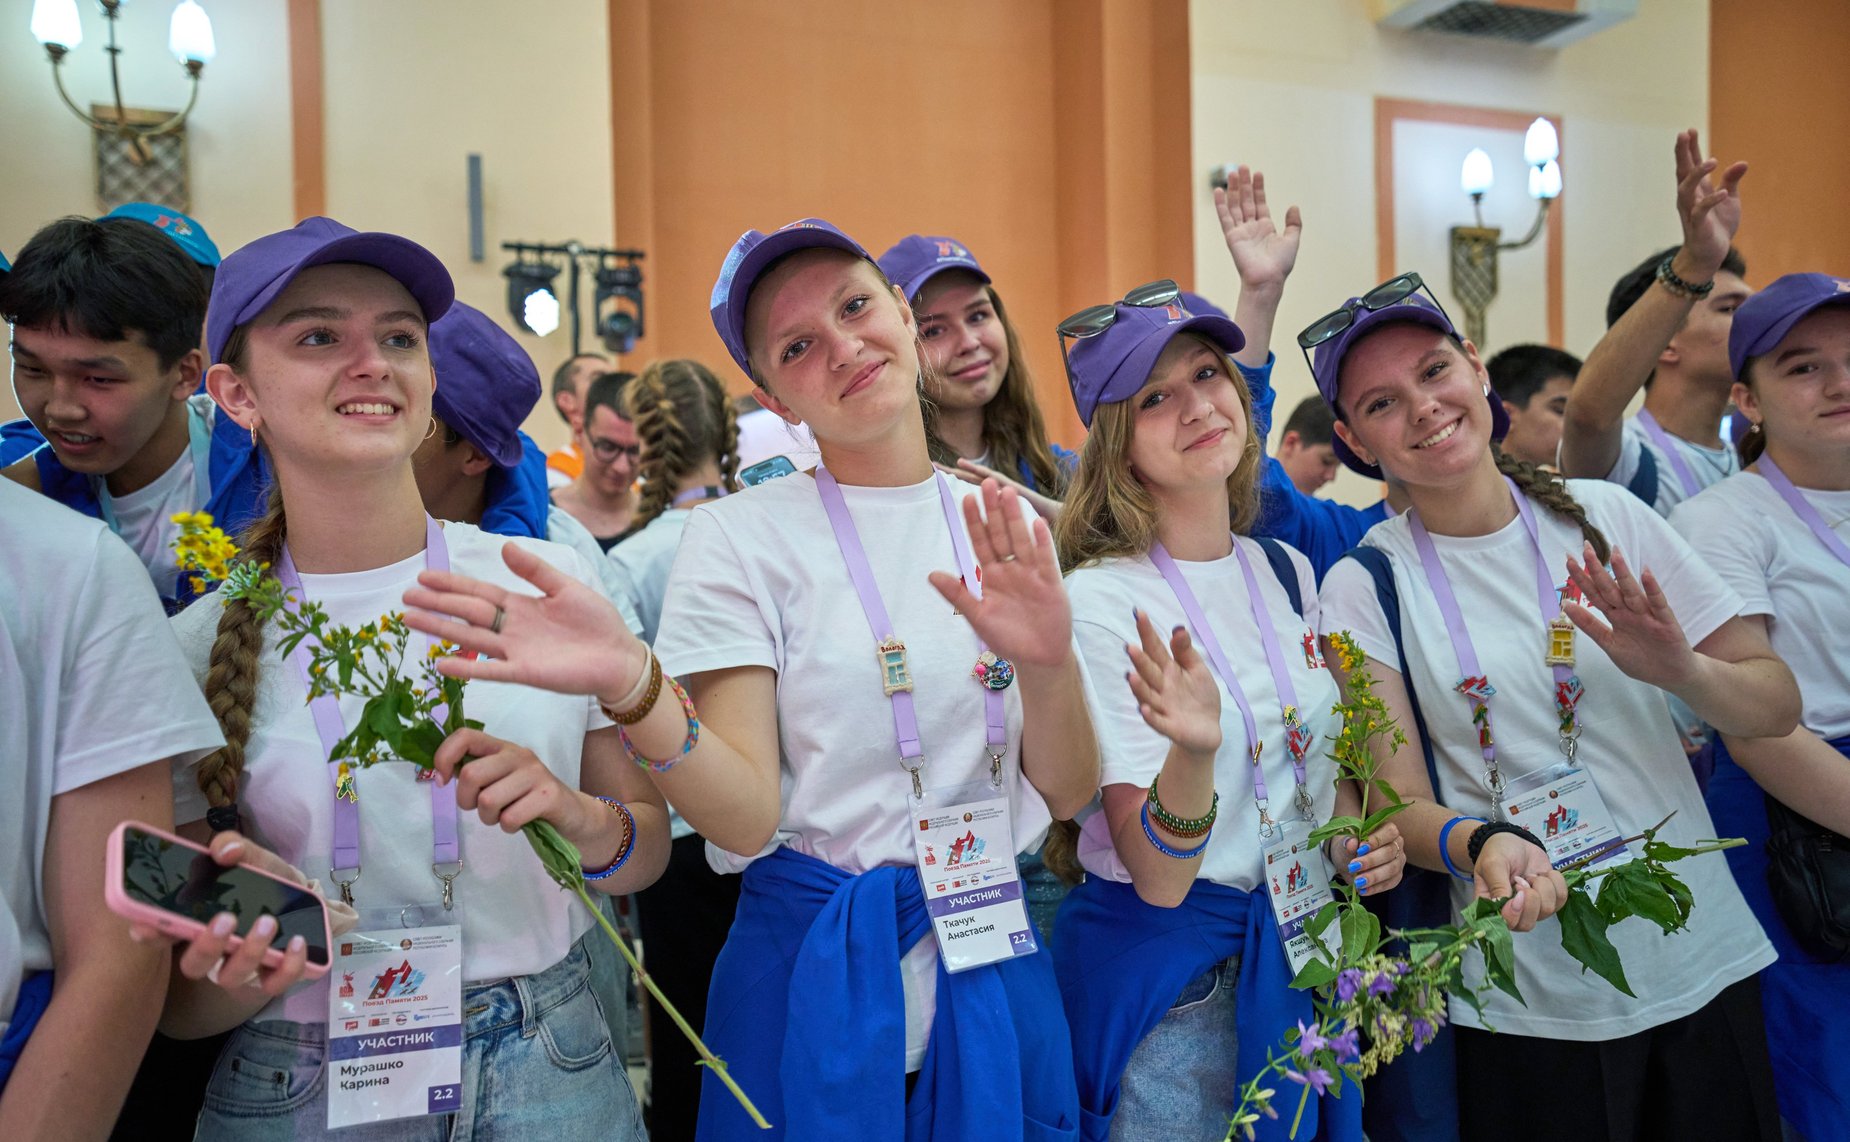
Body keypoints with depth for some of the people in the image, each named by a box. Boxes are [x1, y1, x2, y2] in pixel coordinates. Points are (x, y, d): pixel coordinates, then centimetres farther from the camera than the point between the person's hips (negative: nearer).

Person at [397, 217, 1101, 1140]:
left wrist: (1048, 666, -22)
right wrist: (631, 688, -32)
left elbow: (1067, 795, -3)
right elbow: (748, 818, -15)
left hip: (996, 965, 4)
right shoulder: (742, 536, -9)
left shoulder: (1014, 532, 1)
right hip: (821, 981, -3)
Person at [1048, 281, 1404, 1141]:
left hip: (1309, 950, 6)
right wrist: (1195, 749, -39)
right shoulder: (1101, 601, -18)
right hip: (1172, 984, -6)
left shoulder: (1288, 573, 2)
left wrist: (1363, 839, -3)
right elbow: (1156, 877, -21)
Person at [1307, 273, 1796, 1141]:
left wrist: (1681, 671, -20)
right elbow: (1402, 804, -8)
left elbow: (1777, 707, 0)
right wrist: (1481, 843, -28)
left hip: (1706, 967, 3)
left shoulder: (1606, 516, -3)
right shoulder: (1363, 588, -9)